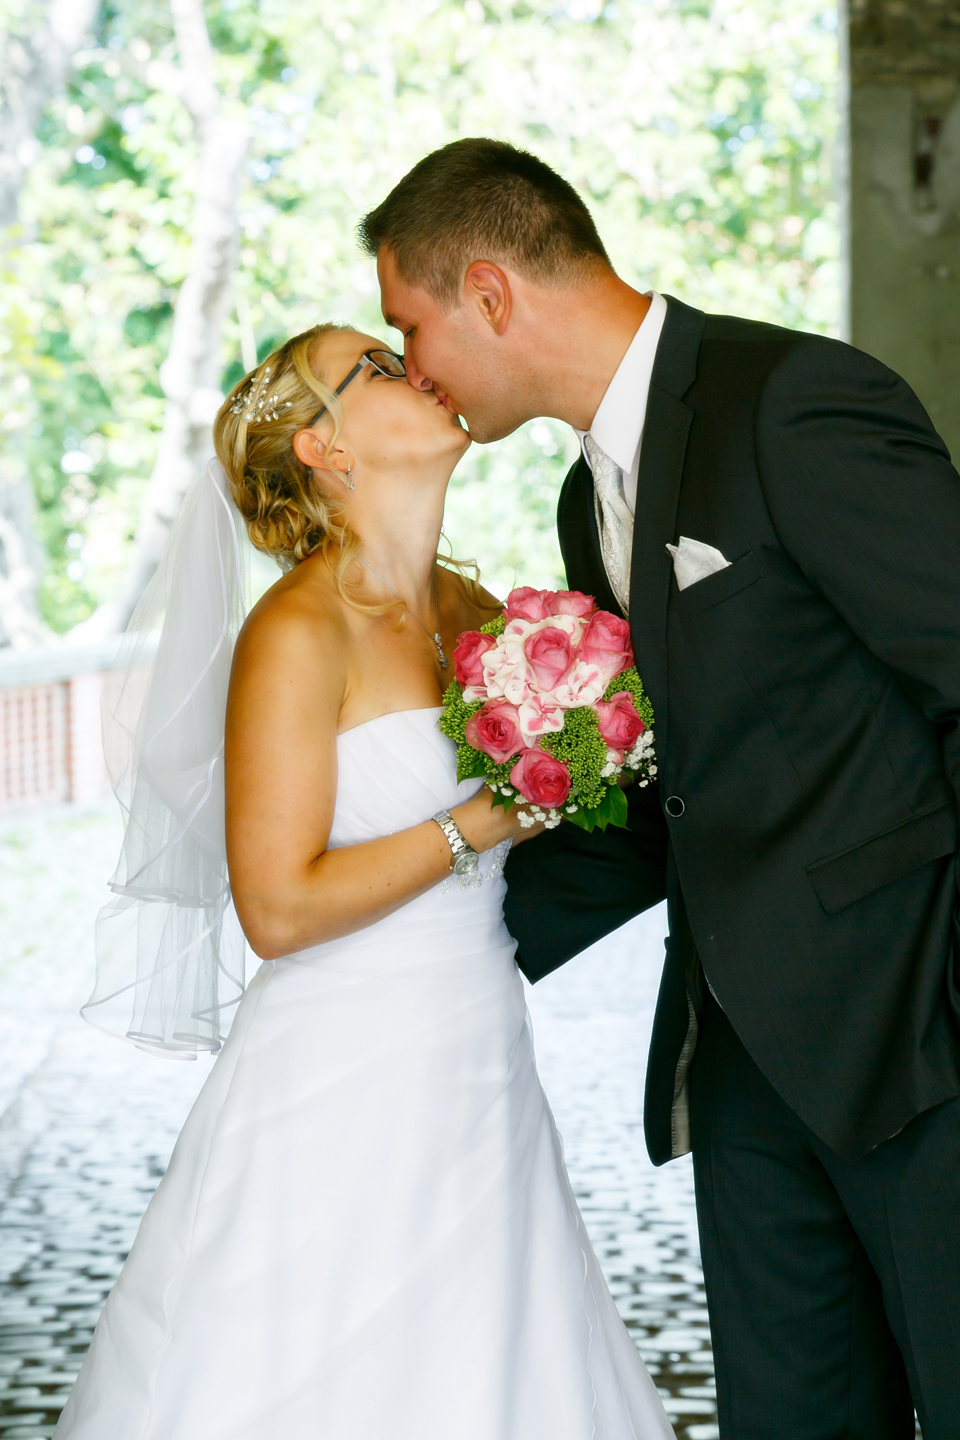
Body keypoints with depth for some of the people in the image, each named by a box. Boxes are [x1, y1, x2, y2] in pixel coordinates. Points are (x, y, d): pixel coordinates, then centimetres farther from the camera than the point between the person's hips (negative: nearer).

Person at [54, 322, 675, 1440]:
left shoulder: (472, 613, 8)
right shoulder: (298, 633, -13)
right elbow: (279, 909, -18)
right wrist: (479, 823, -15)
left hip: (480, 1084, 7)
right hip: (343, 1094, -7)